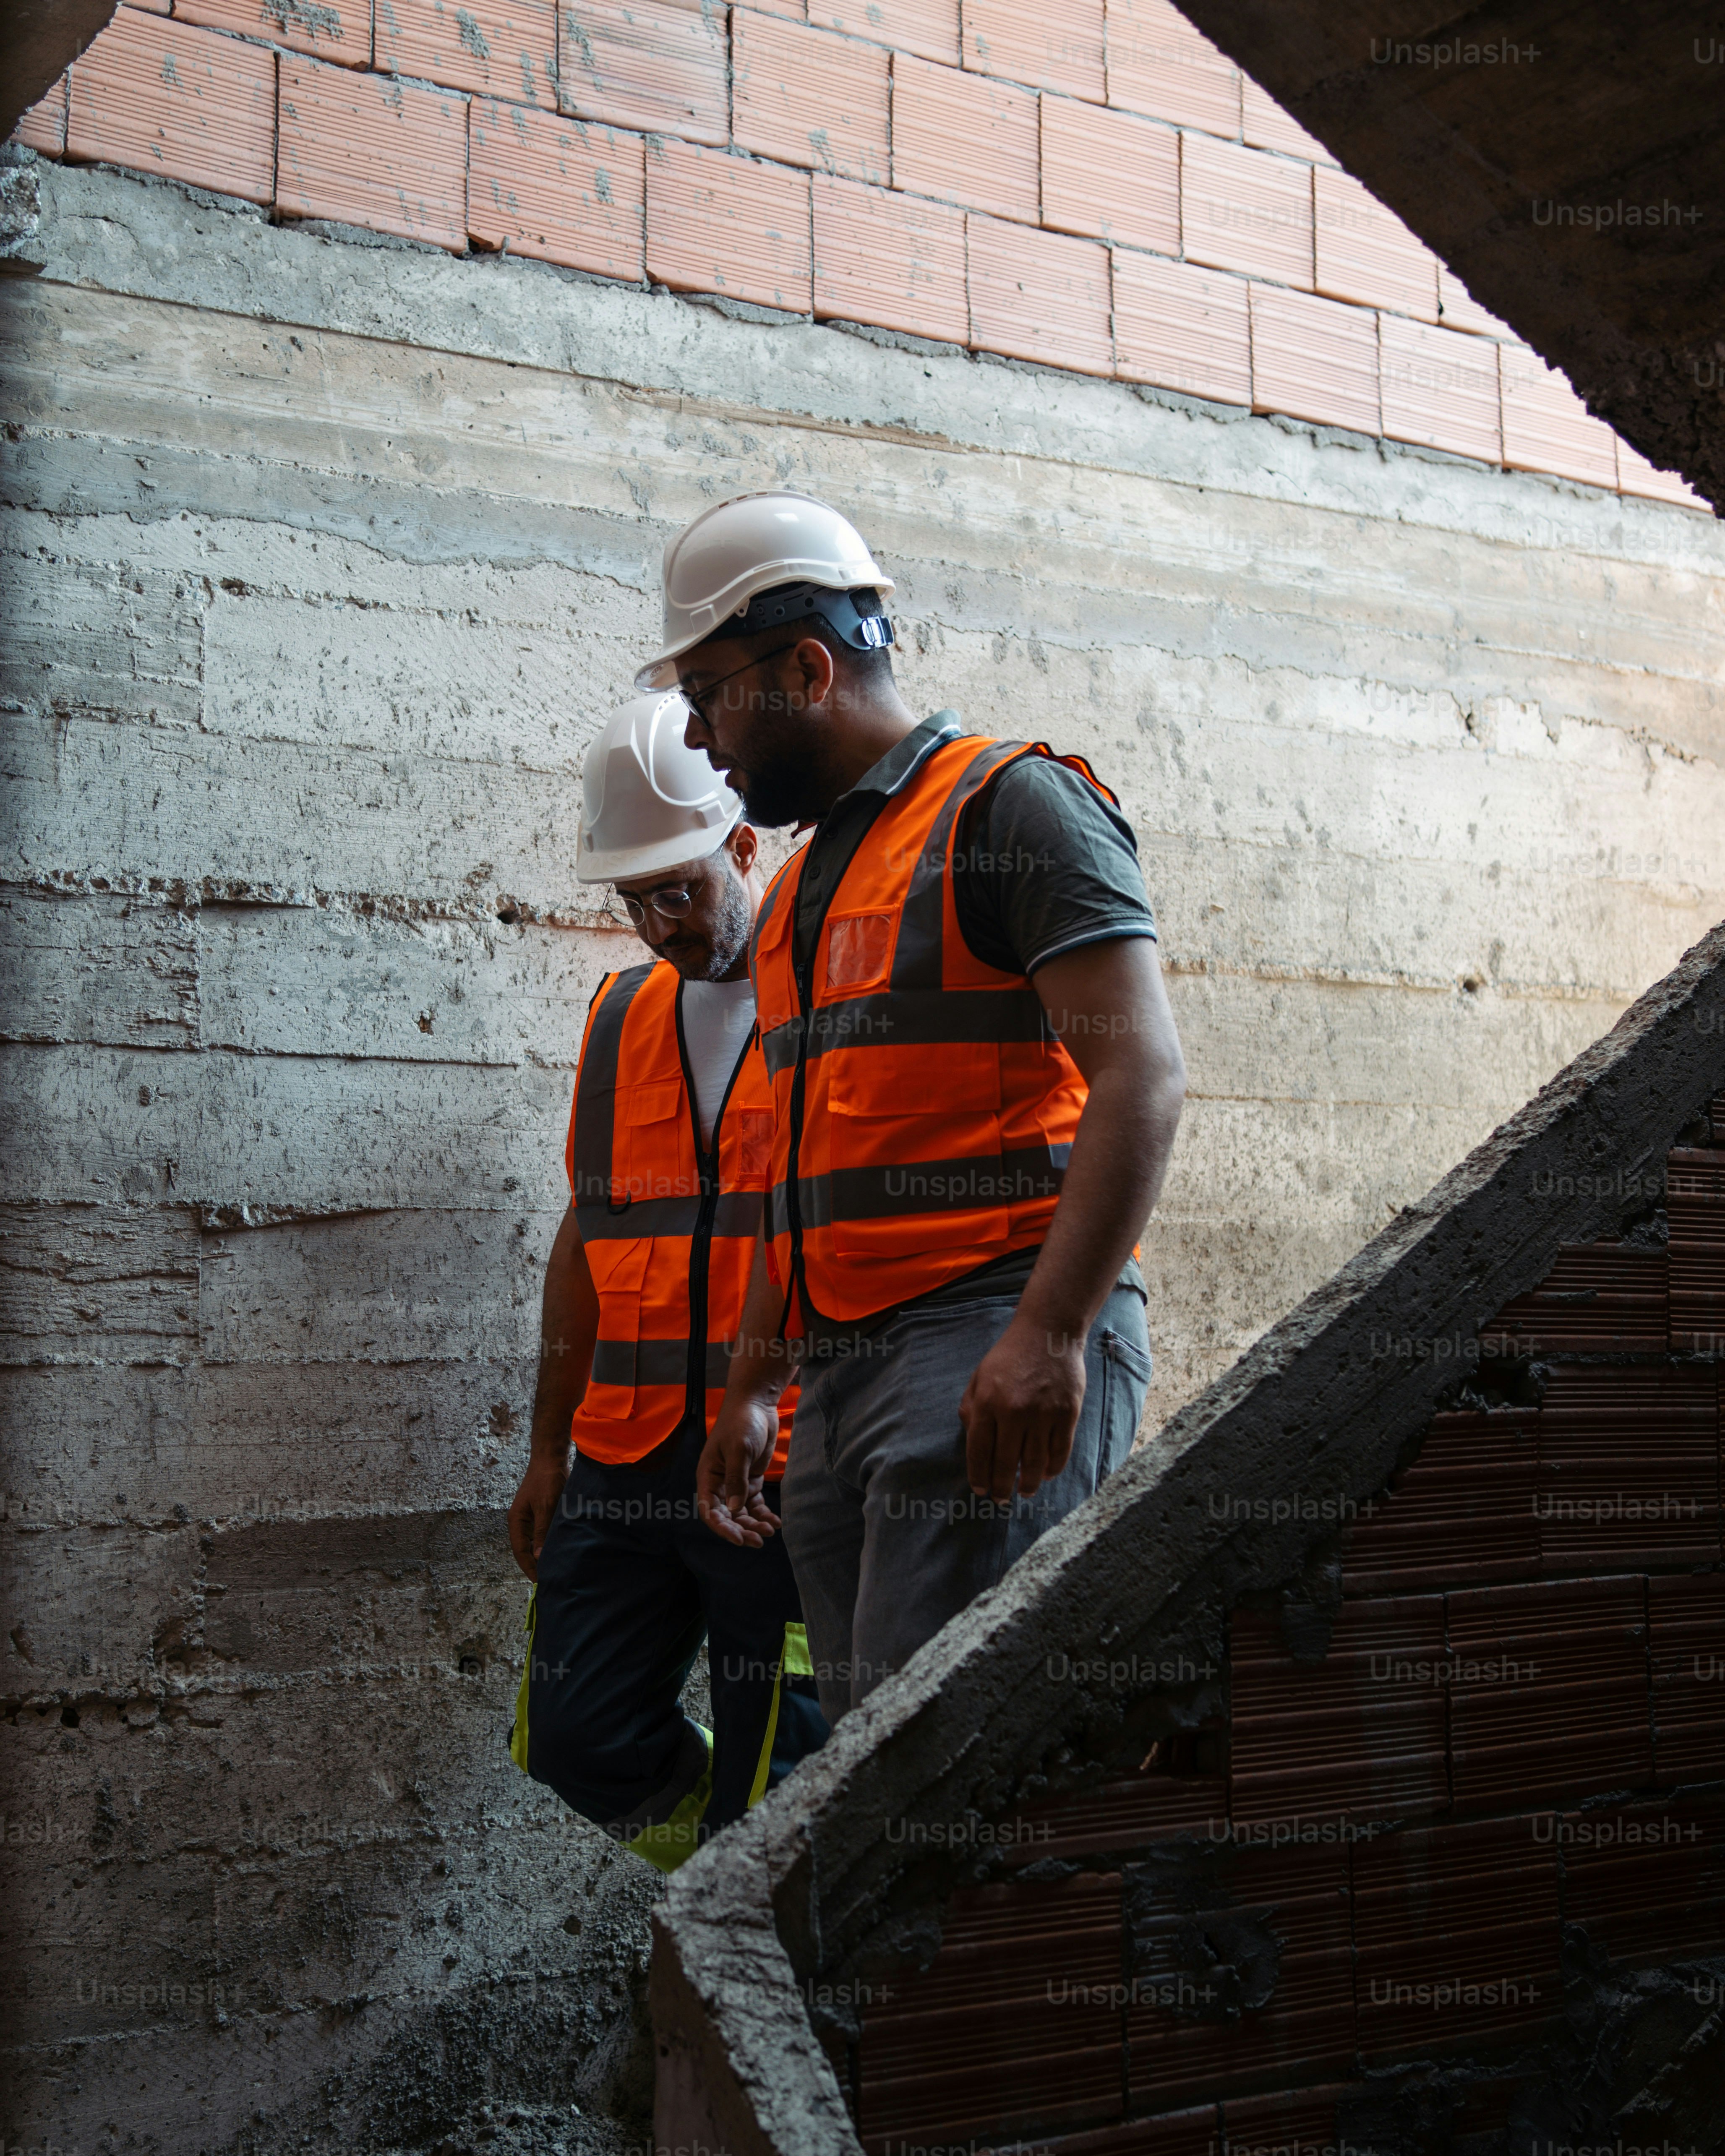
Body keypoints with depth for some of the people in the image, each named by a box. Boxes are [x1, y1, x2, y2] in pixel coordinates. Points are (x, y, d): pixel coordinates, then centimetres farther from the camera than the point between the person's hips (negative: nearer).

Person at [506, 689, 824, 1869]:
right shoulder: (625, 1013, 14)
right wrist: (549, 1449, 16)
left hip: (785, 1470, -6)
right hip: (628, 1458, 6)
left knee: (773, 1776, 1)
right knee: (577, 1738, 6)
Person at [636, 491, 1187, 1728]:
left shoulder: (1012, 806, -2)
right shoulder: (803, 892, 24)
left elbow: (1141, 1079, -14)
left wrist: (1049, 1332, -23)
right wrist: (751, 1387, 22)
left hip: (996, 1353, -8)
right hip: (842, 1369, 9)